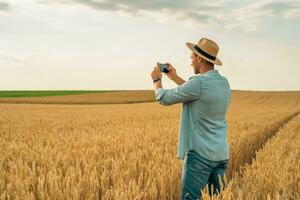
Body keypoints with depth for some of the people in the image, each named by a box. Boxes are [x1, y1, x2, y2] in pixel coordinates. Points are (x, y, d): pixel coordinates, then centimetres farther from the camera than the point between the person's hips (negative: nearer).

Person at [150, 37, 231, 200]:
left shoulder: (199, 82, -19)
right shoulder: (224, 82, 6)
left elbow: (164, 98, -8)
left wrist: (157, 80, 12)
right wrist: (175, 78, 28)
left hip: (200, 154, -8)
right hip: (221, 154, 8)